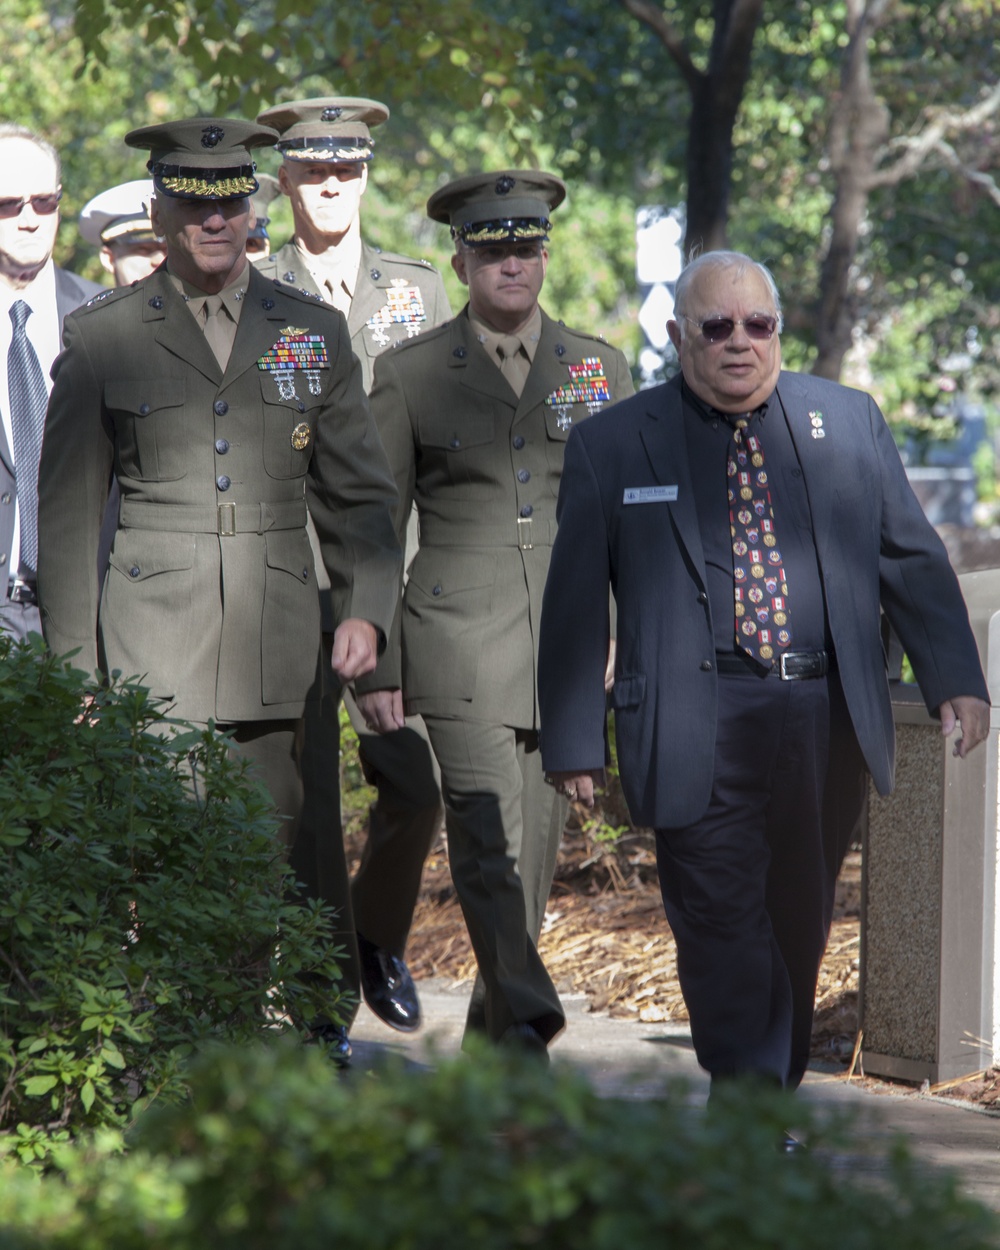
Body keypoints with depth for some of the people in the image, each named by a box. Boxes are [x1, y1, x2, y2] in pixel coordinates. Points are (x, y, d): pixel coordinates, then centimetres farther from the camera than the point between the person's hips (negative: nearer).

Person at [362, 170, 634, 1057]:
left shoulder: (599, 369, 9)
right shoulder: (409, 375, 2)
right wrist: (374, 666, -1)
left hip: (569, 647, 3)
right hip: (460, 646, -3)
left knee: (537, 844, 8)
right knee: (490, 840, -15)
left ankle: (494, 1027, 21)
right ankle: (529, 1027, -22)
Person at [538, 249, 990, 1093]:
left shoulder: (850, 421, 9)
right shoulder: (613, 446, 3)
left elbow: (912, 557, 11)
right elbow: (574, 603, 4)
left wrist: (955, 678, 1)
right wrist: (574, 739, 1)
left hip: (830, 723, 3)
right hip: (700, 733, -3)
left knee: (800, 926, 12)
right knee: (725, 925, -10)